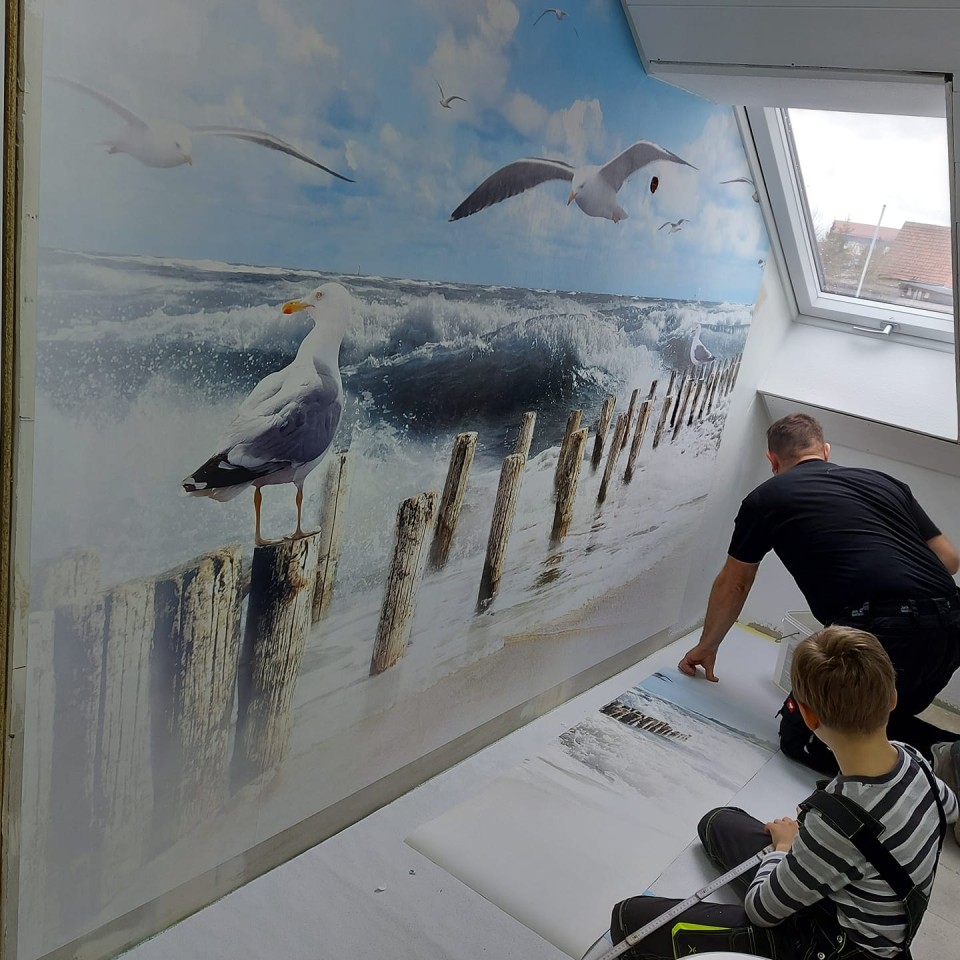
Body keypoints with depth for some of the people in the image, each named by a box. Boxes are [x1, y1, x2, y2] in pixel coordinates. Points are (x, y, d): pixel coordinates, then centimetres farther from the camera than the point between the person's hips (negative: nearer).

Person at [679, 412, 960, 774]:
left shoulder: (766, 498, 14)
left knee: (800, 734, 9)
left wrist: (707, 646, 40)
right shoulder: (884, 481, 23)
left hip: (880, 633, -6)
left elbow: (732, 586, 26)